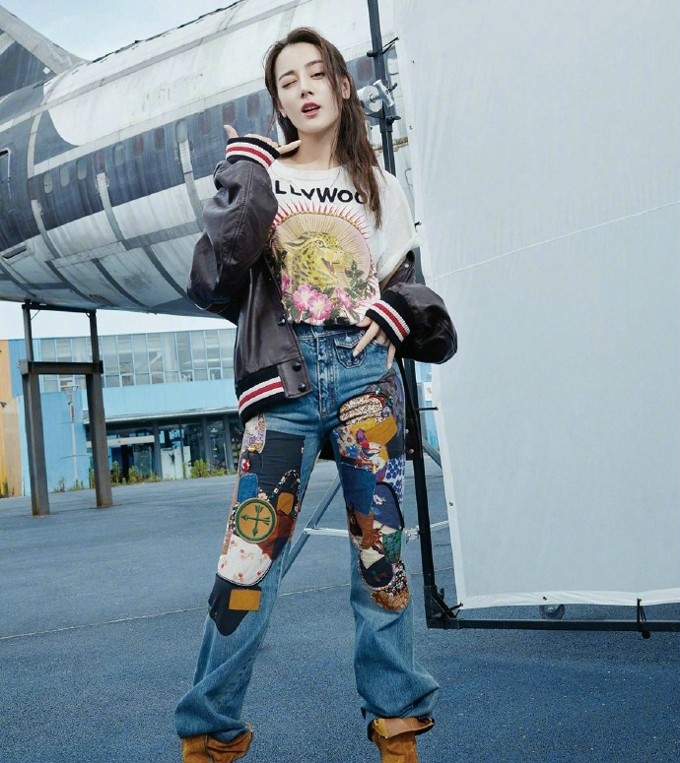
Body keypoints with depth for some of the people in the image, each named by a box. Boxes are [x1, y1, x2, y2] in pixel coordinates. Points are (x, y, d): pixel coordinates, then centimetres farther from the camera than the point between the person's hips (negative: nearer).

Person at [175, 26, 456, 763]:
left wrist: (401, 313, 0)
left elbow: (400, 279, 21)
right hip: (286, 375, -2)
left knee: (377, 543, 1)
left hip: (366, 370, 2)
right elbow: (216, 273, -6)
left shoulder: (376, 187, 18)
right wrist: (245, 171, -6)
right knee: (249, 551, -8)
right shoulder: (257, 174, 11)